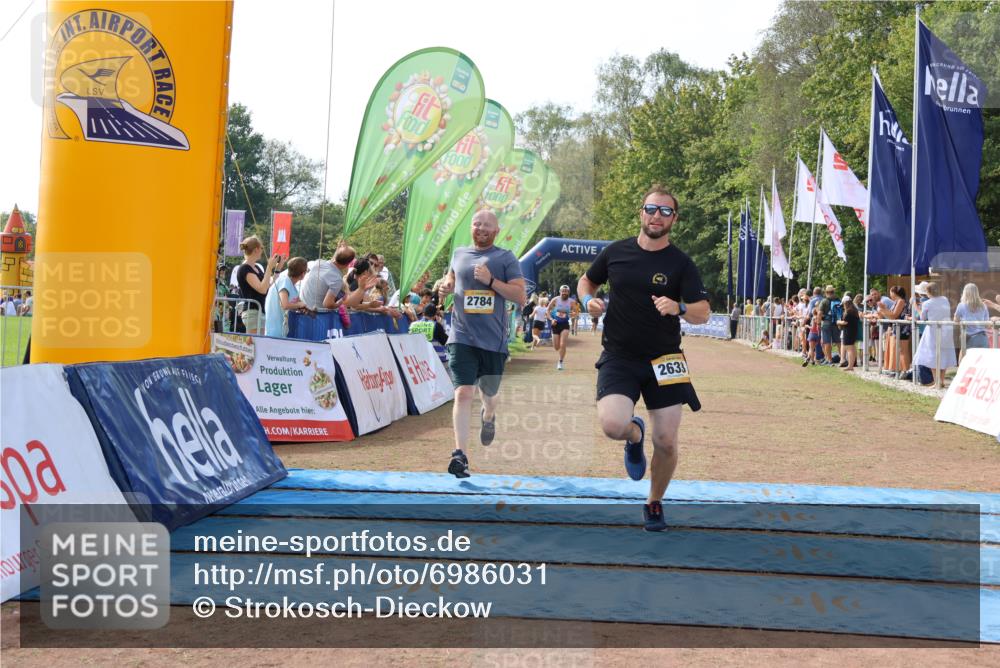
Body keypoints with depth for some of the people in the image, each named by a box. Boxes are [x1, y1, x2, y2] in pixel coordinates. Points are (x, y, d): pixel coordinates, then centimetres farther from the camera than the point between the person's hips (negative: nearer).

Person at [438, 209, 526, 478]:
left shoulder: (506, 258, 0)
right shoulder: (459, 253, 11)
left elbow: (520, 296, -6)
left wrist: (491, 280, -18)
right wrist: (446, 286, 6)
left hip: (493, 339, -1)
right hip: (462, 337, 1)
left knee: (489, 394, 16)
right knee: (463, 393, -14)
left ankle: (488, 417, 54)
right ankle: (460, 455, -16)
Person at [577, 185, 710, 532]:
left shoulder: (681, 263, -2)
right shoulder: (616, 252, 3)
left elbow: (703, 314, -8)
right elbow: (586, 281, 19)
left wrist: (679, 308, -29)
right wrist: (588, 300, -4)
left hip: (663, 359, 0)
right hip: (618, 357, 0)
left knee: (666, 443, -1)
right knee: (613, 425, -25)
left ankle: (654, 503, 27)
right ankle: (635, 434, 14)